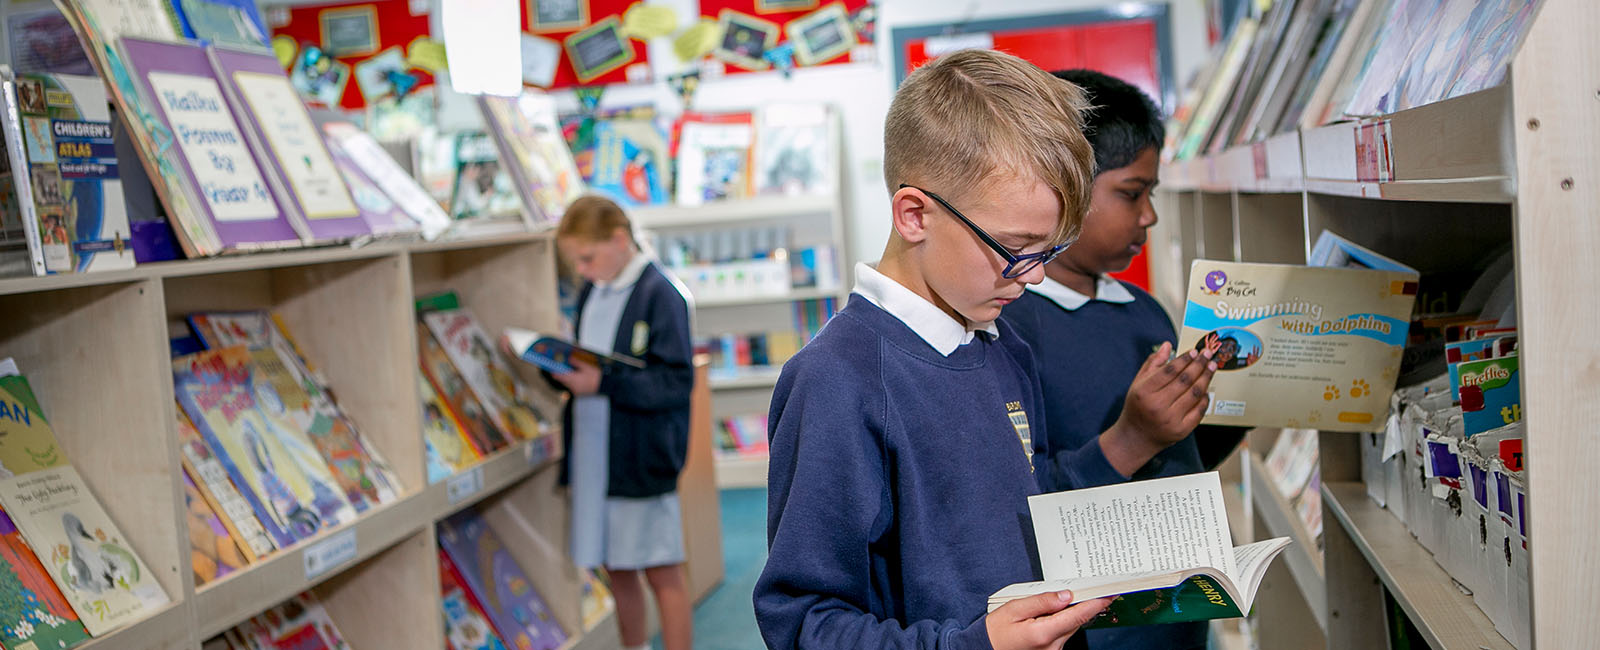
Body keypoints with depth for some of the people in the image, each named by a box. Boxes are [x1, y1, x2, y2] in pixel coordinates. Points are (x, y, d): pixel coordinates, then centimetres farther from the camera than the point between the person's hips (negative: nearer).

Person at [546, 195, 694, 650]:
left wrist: (604, 383, -25)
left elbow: (677, 381, -18)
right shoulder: (591, 294, 10)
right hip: (593, 454, 7)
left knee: (662, 573, 2)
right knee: (616, 571, 15)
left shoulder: (659, 294, -14)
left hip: (643, 456, -7)